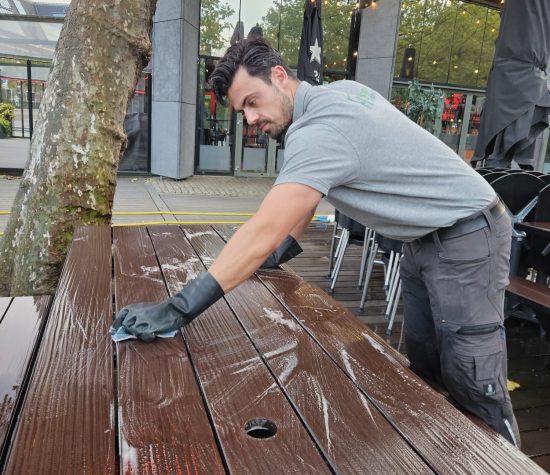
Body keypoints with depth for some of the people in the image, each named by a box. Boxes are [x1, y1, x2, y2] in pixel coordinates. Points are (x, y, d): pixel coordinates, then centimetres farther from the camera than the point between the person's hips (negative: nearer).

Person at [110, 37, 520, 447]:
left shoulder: (320, 130, -27)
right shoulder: (338, 91, 3)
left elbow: (264, 231, -35)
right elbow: (308, 189, 12)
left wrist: (178, 309, -33)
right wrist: (284, 249, 9)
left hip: (467, 237, -9)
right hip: (425, 239, 9)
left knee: (473, 387, -4)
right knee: (424, 368, 15)